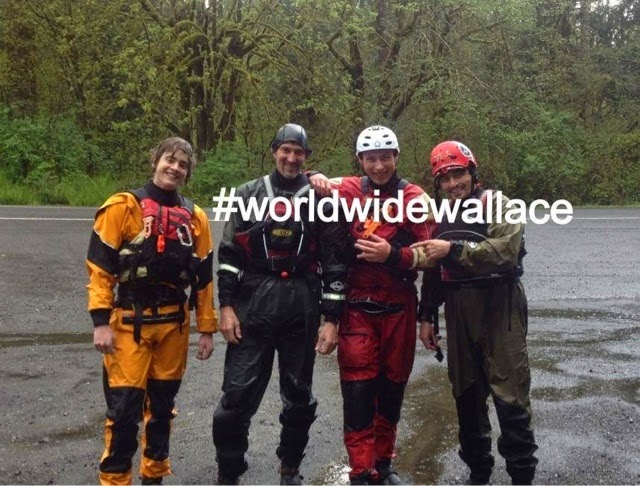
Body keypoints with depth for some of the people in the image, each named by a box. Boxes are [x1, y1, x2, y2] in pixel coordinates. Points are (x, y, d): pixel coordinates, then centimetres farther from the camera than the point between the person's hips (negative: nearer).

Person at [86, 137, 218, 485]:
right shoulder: (122, 206, -5)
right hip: (130, 321, -4)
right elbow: (100, 265, -8)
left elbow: (203, 277, 10)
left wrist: (206, 329, 9)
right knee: (124, 407, -4)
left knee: (162, 405, 14)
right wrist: (101, 321, -13)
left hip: (174, 323, 4)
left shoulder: (195, 217, 7)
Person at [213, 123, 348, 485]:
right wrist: (227, 306, -2)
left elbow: (335, 262, 2)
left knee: (299, 394, 12)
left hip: (302, 307, 0)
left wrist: (332, 319, -3)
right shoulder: (249, 195, 6)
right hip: (253, 304, 0)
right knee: (238, 394, -1)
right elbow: (229, 254, 5)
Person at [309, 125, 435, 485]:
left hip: (399, 307, 1)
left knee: (392, 388, 12)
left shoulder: (415, 198, -2)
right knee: (358, 391, -4)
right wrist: (318, 180, -8)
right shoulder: (348, 190, 0)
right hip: (358, 306, -1)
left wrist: (392, 255, -21)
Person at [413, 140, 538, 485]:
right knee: (466, 394, 13)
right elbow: (433, 272, 17)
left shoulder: (499, 206, -6)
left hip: (500, 311, -6)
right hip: (459, 314, 6)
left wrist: (453, 248, -26)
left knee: (510, 398, -6)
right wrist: (426, 316, 14)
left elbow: (505, 250, -23)